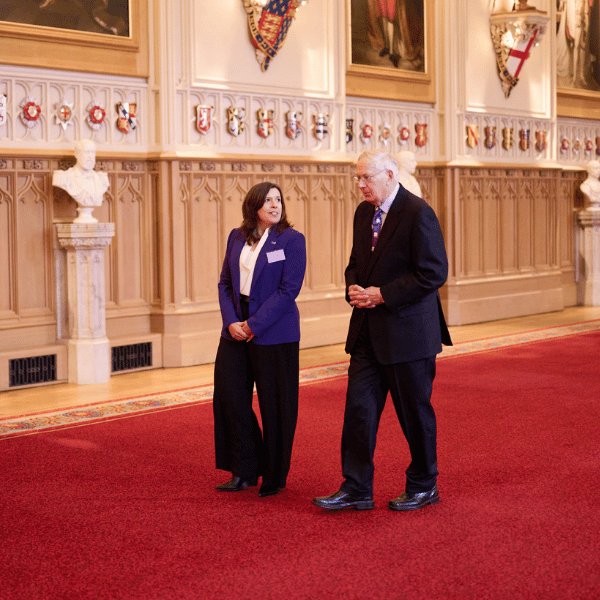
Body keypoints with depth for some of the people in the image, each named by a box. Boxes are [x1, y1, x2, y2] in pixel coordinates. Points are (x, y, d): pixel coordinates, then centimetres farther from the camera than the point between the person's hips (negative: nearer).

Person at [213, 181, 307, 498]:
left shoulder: (292, 240, -6)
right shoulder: (237, 237, 9)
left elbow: (288, 290, -12)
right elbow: (225, 282, 9)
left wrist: (254, 325, -15)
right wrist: (231, 322, -6)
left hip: (274, 333, -5)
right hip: (236, 330, 5)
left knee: (274, 406, 2)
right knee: (229, 396, 3)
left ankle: (275, 477, 17)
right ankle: (244, 471, 17)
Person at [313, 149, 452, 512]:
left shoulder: (418, 213, -14)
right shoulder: (364, 213, 11)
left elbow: (433, 274, -18)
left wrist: (382, 295, -17)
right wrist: (354, 288, 0)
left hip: (408, 330, -7)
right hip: (368, 330, 7)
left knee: (415, 411, 6)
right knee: (359, 407, 3)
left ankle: (424, 486, 22)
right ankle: (357, 488, 10)